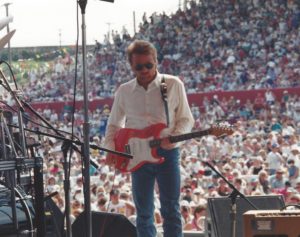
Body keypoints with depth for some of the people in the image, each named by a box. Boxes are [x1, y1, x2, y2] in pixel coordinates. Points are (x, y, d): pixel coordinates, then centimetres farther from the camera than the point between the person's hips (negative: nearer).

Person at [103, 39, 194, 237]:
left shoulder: (173, 85, 0)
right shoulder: (124, 91, 8)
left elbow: (186, 119, 4)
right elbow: (114, 125, 17)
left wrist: (175, 137, -16)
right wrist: (111, 148, -1)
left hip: (167, 153, -3)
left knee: (171, 210, -6)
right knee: (144, 213, 6)